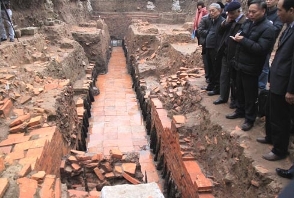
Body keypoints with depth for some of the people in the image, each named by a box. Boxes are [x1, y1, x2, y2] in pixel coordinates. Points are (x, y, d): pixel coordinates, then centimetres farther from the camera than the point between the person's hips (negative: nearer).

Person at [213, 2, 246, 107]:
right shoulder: (230, 20, 7)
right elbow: (220, 32, 9)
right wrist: (225, 22, -8)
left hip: (235, 55, -7)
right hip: (226, 53, 8)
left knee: (234, 78, 8)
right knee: (224, 76, 15)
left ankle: (235, 99, 25)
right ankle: (223, 96, 28)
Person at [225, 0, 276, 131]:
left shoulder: (267, 28, -17)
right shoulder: (247, 23, 8)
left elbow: (262, 49, -25)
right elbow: (240, 35, 18)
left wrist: (243, 40, -26)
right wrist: (237, 37, -7)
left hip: (251, 68, -7)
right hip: (240, 64, 8)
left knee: (250, 95, 5)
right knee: (240, 91, 20)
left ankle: (250, 119, 21)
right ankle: (240, 111, 39)